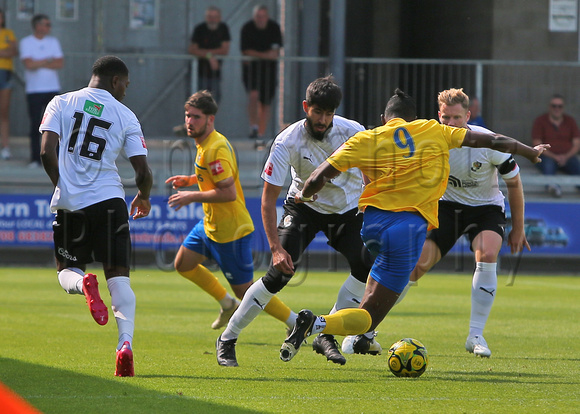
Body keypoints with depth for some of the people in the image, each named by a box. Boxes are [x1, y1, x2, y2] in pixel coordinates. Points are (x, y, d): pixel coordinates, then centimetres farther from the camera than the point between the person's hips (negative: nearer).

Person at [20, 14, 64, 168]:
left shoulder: (53, 42, 10)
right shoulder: (26, 43, 1)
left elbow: (60, 64, -1)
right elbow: (29, 64, -13)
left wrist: (39, 64, -8)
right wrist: (48, 61, -3)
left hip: (52, 88, 2)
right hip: (34, 90, -2)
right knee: (35, 125, -3)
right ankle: (35, 158, 1)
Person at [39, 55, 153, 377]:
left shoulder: (61, 103, 4)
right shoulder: (125, 116, 4)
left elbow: (47, 152, -6)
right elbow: (143, 172, 1)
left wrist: (61, 185, 12)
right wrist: (144, 197, 22)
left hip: (69, 203, 0)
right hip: (109, 200, 0)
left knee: (67, 270, 17)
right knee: (118, 278, 3)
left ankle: (82, 283, -20)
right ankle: (126, 341, -17)